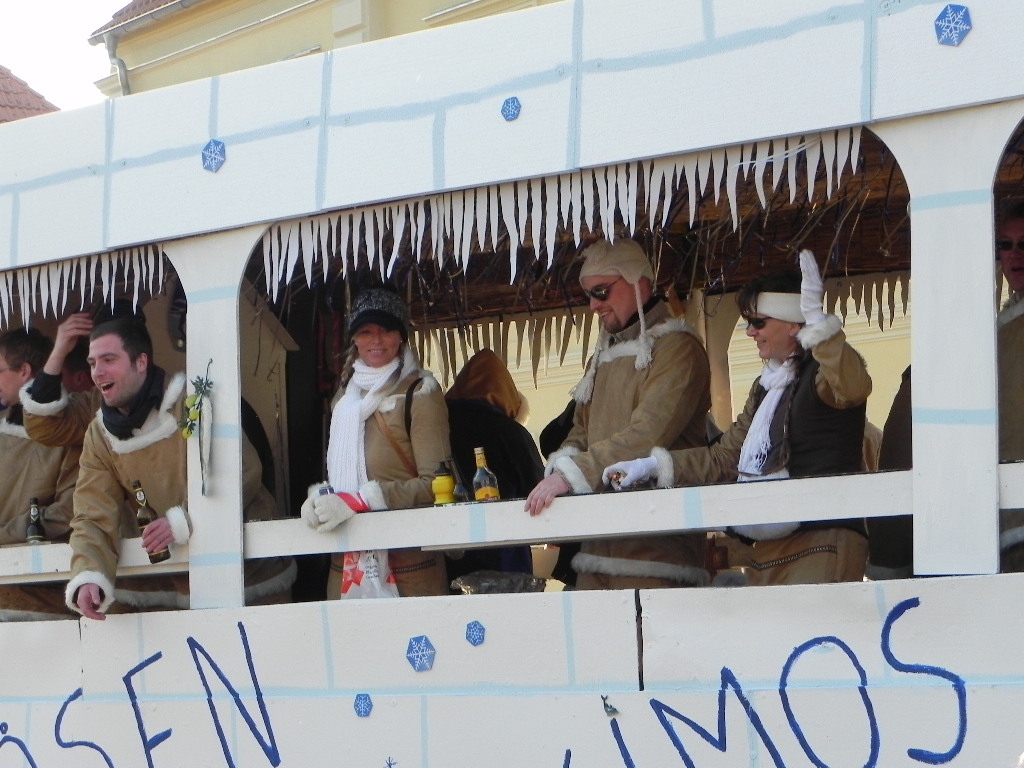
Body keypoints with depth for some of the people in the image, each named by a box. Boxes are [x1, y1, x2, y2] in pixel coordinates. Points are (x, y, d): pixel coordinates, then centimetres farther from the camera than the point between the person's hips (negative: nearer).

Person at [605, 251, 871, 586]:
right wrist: (654, 465, 18)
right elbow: (725, 457, 26)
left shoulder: (819, 374, -4)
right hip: (769, 550, 9)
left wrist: (817, 321, -35)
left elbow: (852, 387, -29)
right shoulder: (766, 387, 23)